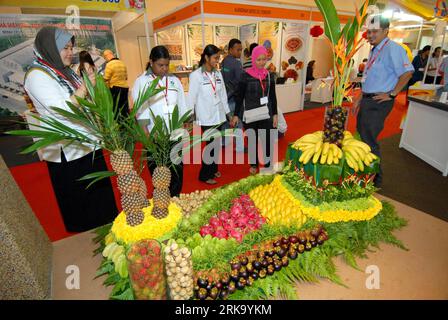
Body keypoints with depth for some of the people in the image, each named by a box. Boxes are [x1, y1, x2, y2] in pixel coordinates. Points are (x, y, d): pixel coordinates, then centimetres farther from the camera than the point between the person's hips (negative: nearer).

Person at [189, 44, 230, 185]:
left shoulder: (218, 74, 7)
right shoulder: (196, 75, -9)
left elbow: (223, 95, 12)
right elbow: (192, 98, -8)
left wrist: (228, 112, 13)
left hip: (219, 115, 6)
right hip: (206, 117, -5)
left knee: (216, 144, 12)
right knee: (211, 145, -3)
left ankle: (213, 169, 31)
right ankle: (205, 175, 14)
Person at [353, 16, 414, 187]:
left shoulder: (392, 48, -13)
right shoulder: (374, 50, 15)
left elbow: (407, 72, -21)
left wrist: (391, 94, -17)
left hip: (379, 103, -9)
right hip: (367, 100, 10)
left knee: (369, 141, -7)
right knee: (361, 136, 18)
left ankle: (375, 179, 9)